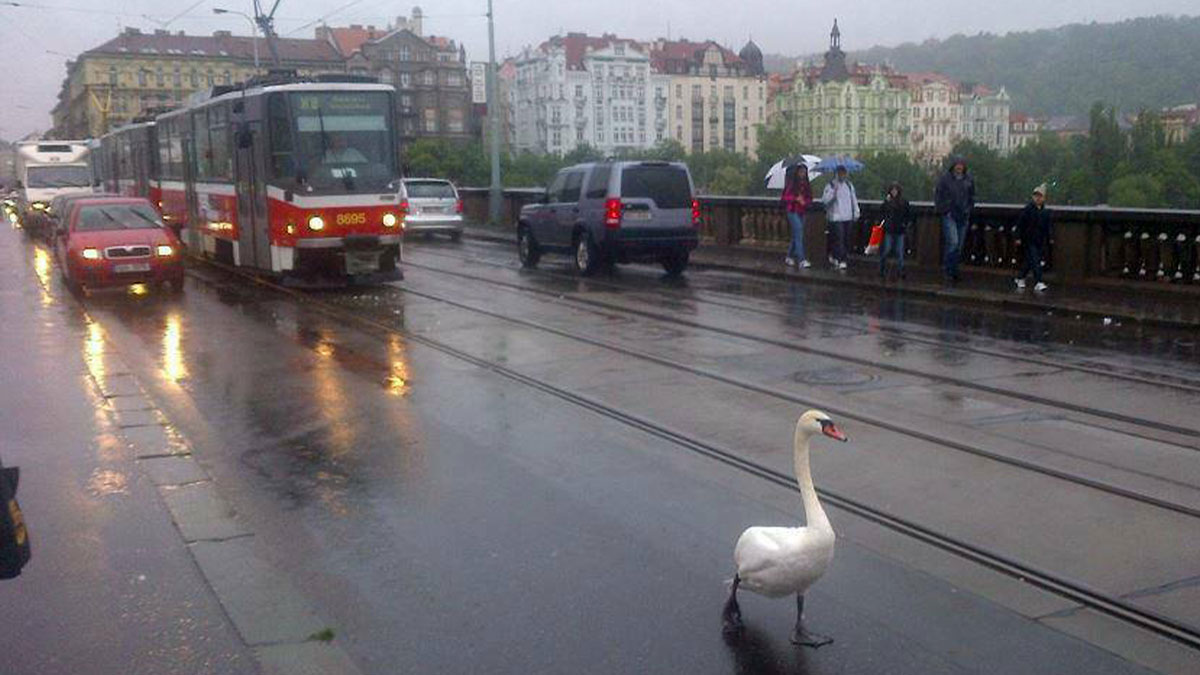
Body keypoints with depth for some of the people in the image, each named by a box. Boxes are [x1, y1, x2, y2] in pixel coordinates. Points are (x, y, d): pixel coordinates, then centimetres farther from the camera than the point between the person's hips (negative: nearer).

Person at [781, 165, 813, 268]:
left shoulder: (806, 184, 11)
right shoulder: (791, 184, -7)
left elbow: (810, 198, 14)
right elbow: (785, 197, -7)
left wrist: (805, 201, -7)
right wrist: (796, 199, -20)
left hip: (801, 212, 7)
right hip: (792, 211, -7)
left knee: (796, 235, 12)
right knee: (799, 234, -14)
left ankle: (789, 257, 26)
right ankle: (801, 260, -18)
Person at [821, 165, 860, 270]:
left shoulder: (849, 185, 12)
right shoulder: (831, 185, -5)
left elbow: (854, 199, 18)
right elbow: (824, 199, -15)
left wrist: (856, 213, 15)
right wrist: (834, 192, -27)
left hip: (848, 217, 6)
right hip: (836, 217, -6)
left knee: (844, 239, 10)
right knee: (839, 238, -12)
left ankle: (835, 258, 25)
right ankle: (841, 261, -13)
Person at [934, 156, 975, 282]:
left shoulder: (969, 179, 5)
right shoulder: (945, 178, -5)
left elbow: (972, 196, 17)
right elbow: (938, 196, 0)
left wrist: (968, 209, 5)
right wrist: (943, 210, -7)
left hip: (963, 216, 4)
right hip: (949, 215, -4)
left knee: (959, 245, 8)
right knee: (953, 242, -16)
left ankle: (954, 270, 19)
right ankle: (948, 270, -4)